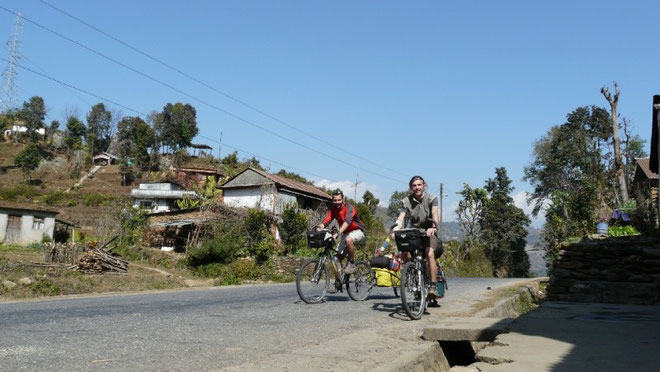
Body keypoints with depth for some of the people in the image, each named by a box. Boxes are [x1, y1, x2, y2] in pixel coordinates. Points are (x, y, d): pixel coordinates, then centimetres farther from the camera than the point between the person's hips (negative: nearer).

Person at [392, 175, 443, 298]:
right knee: (403, 254, -22)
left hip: (429, 233, -2)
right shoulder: (407, 201, 0)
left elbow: (435, 214, -21)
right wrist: (395, 230, -34)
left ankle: (434, 287, -26)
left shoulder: (431, 199, -3)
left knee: (430, 254, -29)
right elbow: (401, 218, -13)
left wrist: (434, 227, -42)